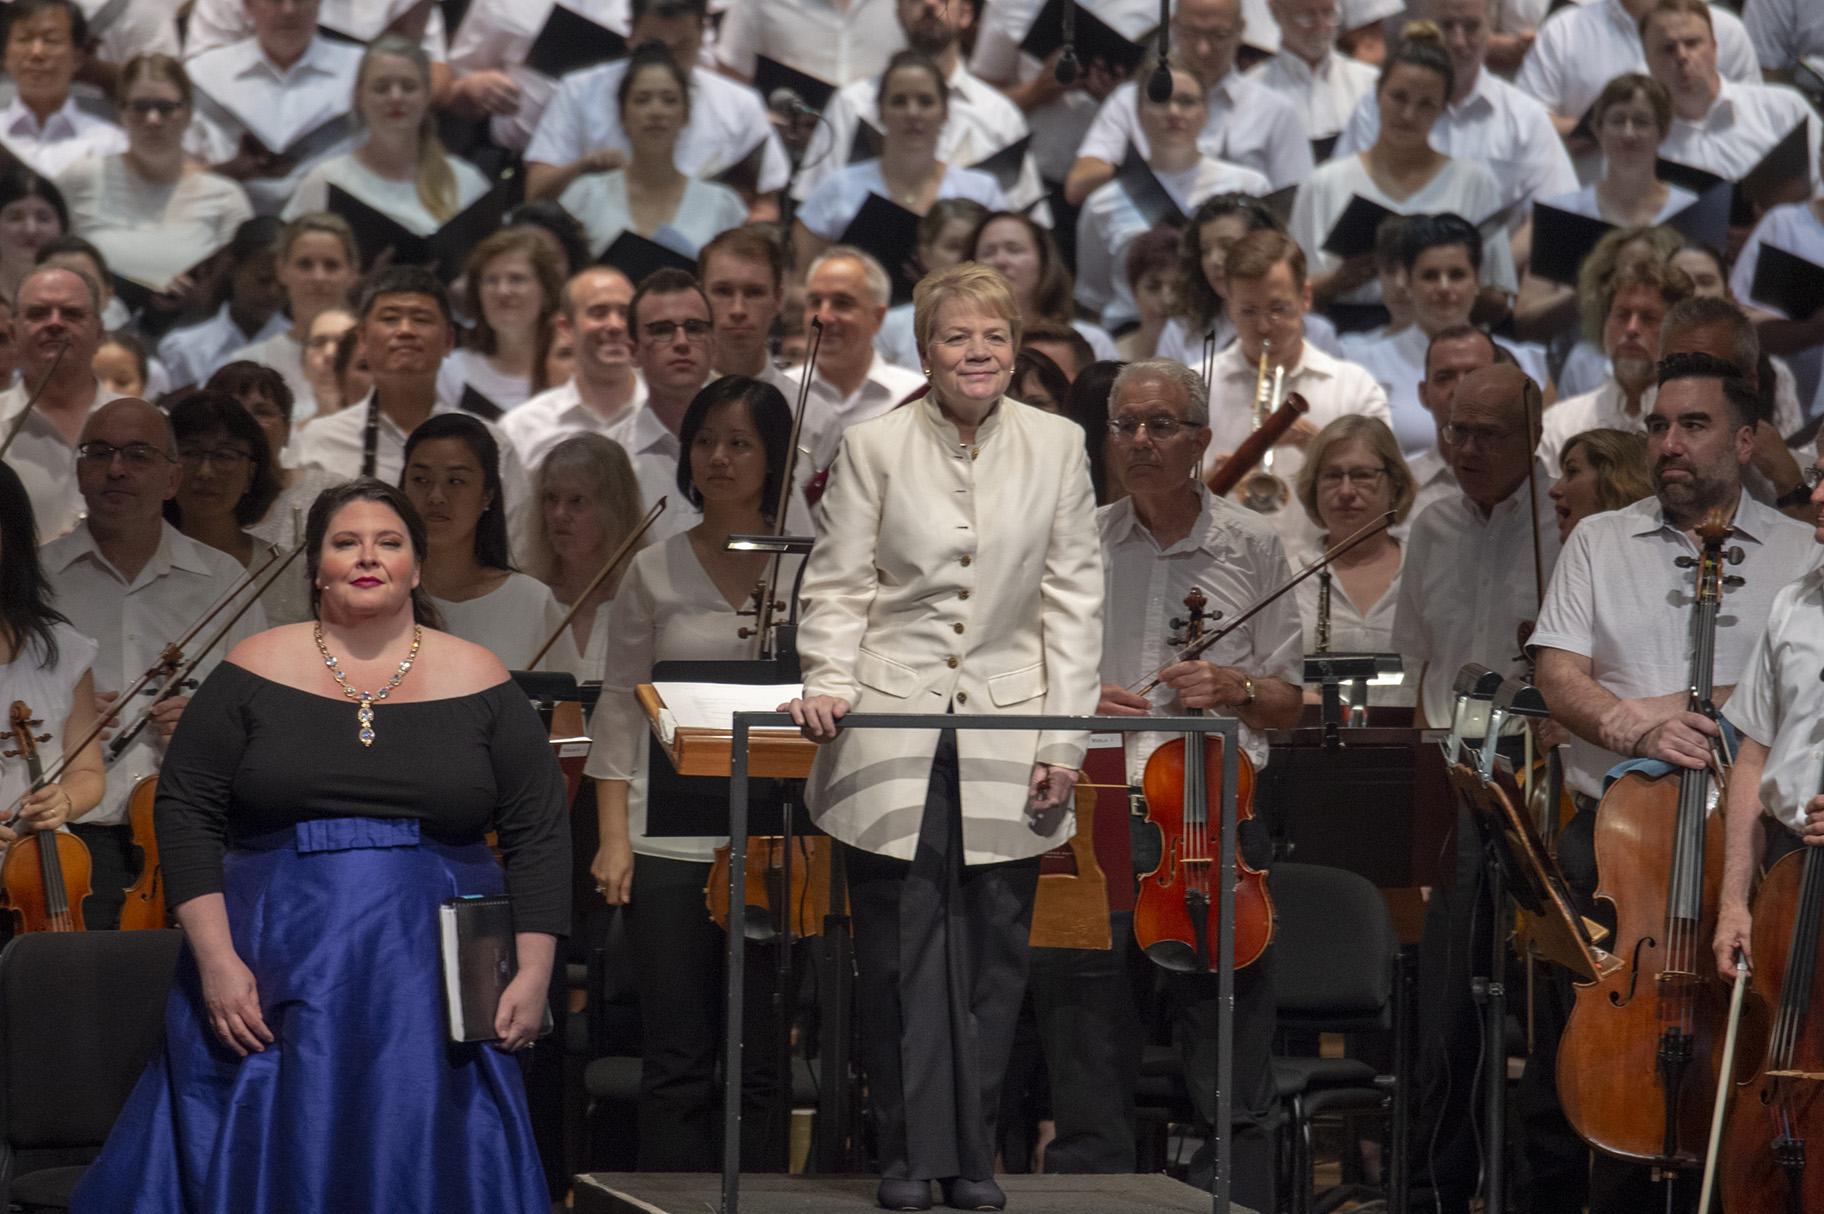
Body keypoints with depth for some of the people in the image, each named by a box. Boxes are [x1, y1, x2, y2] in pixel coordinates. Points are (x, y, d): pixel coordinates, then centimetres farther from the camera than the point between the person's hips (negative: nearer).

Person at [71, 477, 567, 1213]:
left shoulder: (476, 682, 4)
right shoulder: (255, 672, 3)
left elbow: (539, 829, 6)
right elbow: (185, 810, 0)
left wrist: (533, 972, -3)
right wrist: (215, 959, -10)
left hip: (432, 998, 1)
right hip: (278, 981, 0)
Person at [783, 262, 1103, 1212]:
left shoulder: (1056, 446, 5)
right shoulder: (875, 446, 0)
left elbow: (1073, 592, 6)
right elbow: (837, 583, 4)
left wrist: (1066, 734, 1)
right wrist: (830, 683, -13)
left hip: (1007, 727, 1)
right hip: (894, 722, -1)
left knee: (992, 948, 2)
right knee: (898, 947, -1)